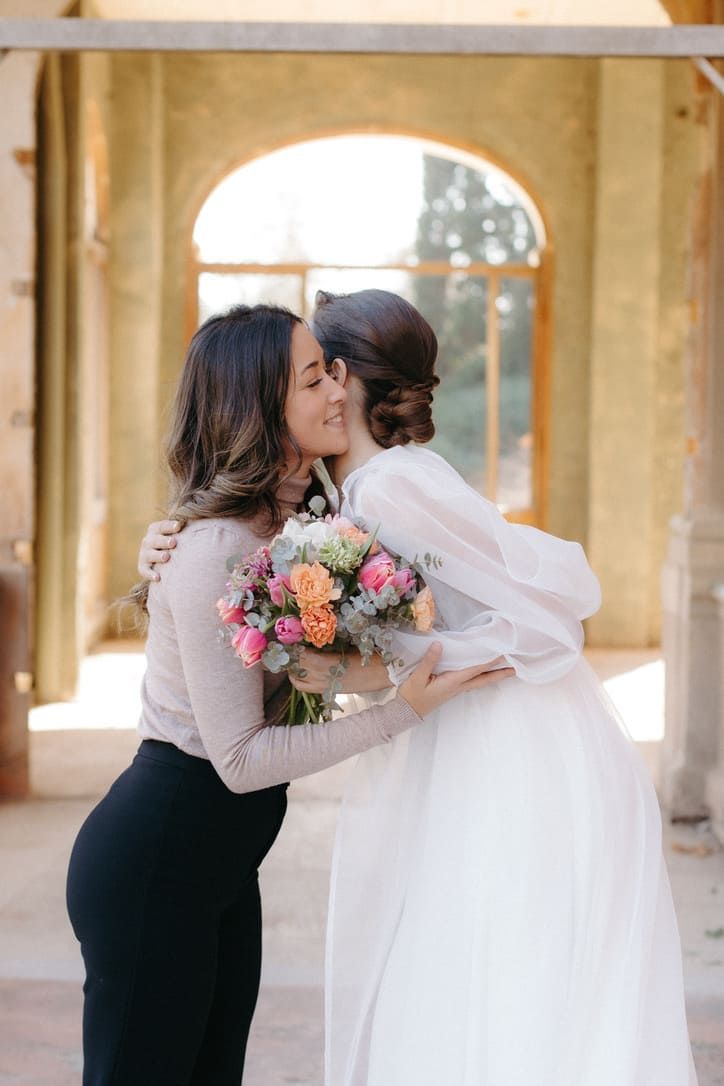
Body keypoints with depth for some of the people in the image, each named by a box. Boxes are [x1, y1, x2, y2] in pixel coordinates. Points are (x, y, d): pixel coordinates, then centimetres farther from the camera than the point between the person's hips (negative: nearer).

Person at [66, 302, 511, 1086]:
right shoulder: (215, 551, -25)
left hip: (223, 861, 9)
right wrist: (402, 713, -24)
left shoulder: (297, 521, 3)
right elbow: (241, 758, -23)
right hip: (152, 863, -9)